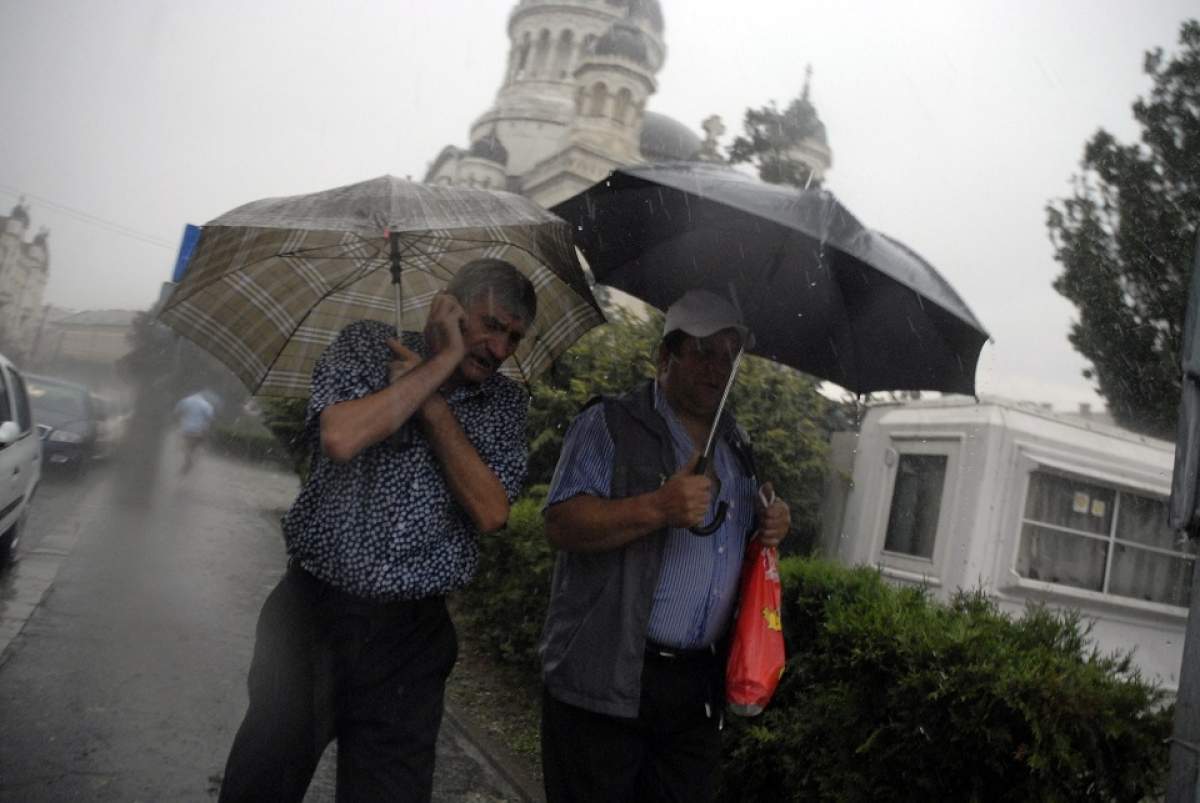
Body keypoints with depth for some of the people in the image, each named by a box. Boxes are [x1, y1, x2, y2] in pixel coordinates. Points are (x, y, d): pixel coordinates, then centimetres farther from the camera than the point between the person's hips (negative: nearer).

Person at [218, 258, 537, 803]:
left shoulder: (506, 403, 4)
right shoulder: (367, 345, -2)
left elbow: (491, 512, -10)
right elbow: (341, 437, -22)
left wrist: (433, 408, -13)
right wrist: (444, 362, -16)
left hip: (410, 637, 2)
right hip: (313, 610, -1)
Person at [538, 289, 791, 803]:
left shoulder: (738, 446, 15)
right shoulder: (609, 425, -5)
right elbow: (561, 524, -16)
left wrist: (770, 528, 3)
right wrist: (656, 508, -29)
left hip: (700, 683, 6)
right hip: (607, 679, -6)